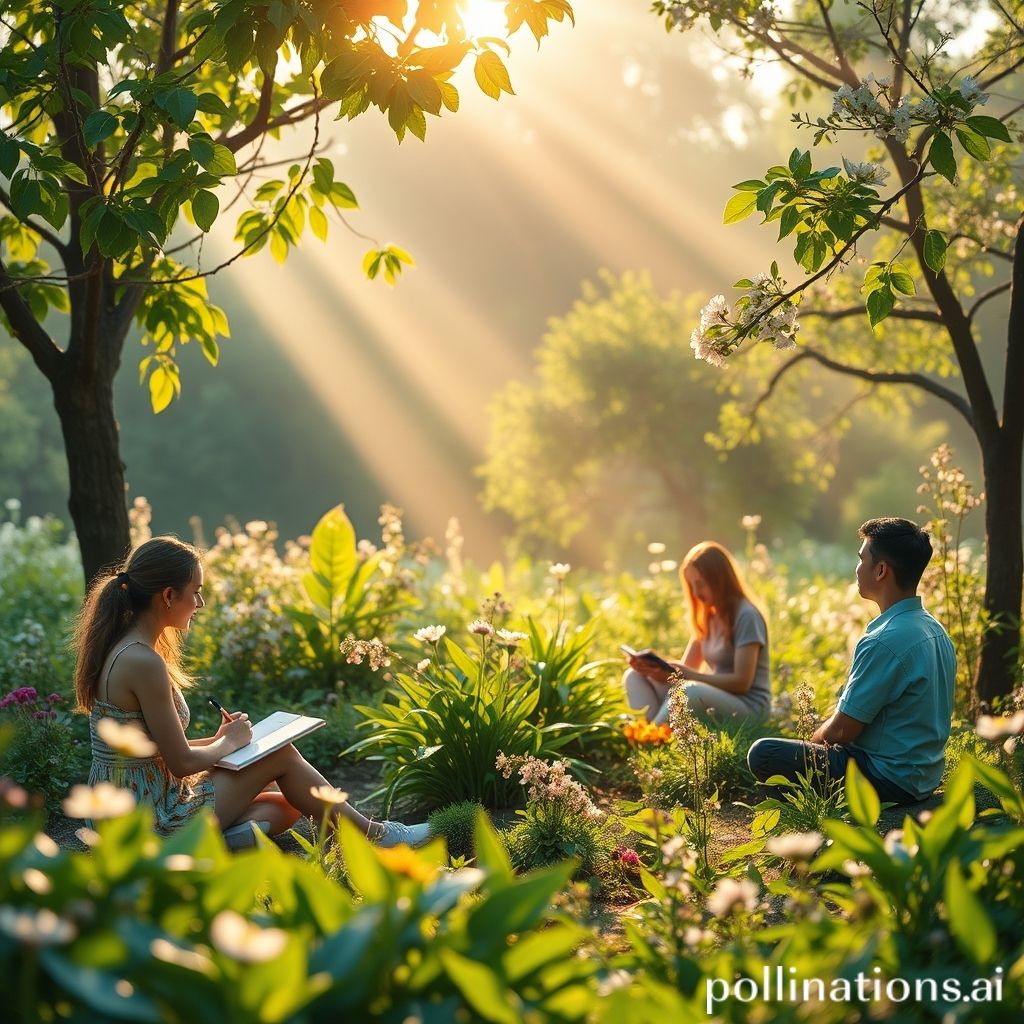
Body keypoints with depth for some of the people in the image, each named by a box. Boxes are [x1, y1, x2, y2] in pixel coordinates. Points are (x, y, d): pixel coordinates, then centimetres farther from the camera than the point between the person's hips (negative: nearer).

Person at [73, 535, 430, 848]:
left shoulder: (118, 650, 7)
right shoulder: (144, 663, -23)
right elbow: (182, 763, -20)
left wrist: (216, 740, 7)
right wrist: (229, 742, -1)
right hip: (153, 823, -9)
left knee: (285, 808, 20)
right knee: (281, 755, 6)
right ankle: (373, 834, 15)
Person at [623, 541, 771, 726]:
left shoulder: (746, 616, -11)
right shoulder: (708, 616, 14)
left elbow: (741, 682, -17)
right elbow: (687, 668, 13)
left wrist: (689, 676, -24)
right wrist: (655, 667, -8)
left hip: (748, 707, -9)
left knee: (690, 692, -40)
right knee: (635, 677, -5)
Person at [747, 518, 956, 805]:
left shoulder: (883, 642, -24)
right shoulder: (935, 630, 6)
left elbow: (841, 731, -19)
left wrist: (816, 741, 3)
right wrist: (823, 736, 15)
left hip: (889, 779, -10)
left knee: (763, 754, -7)